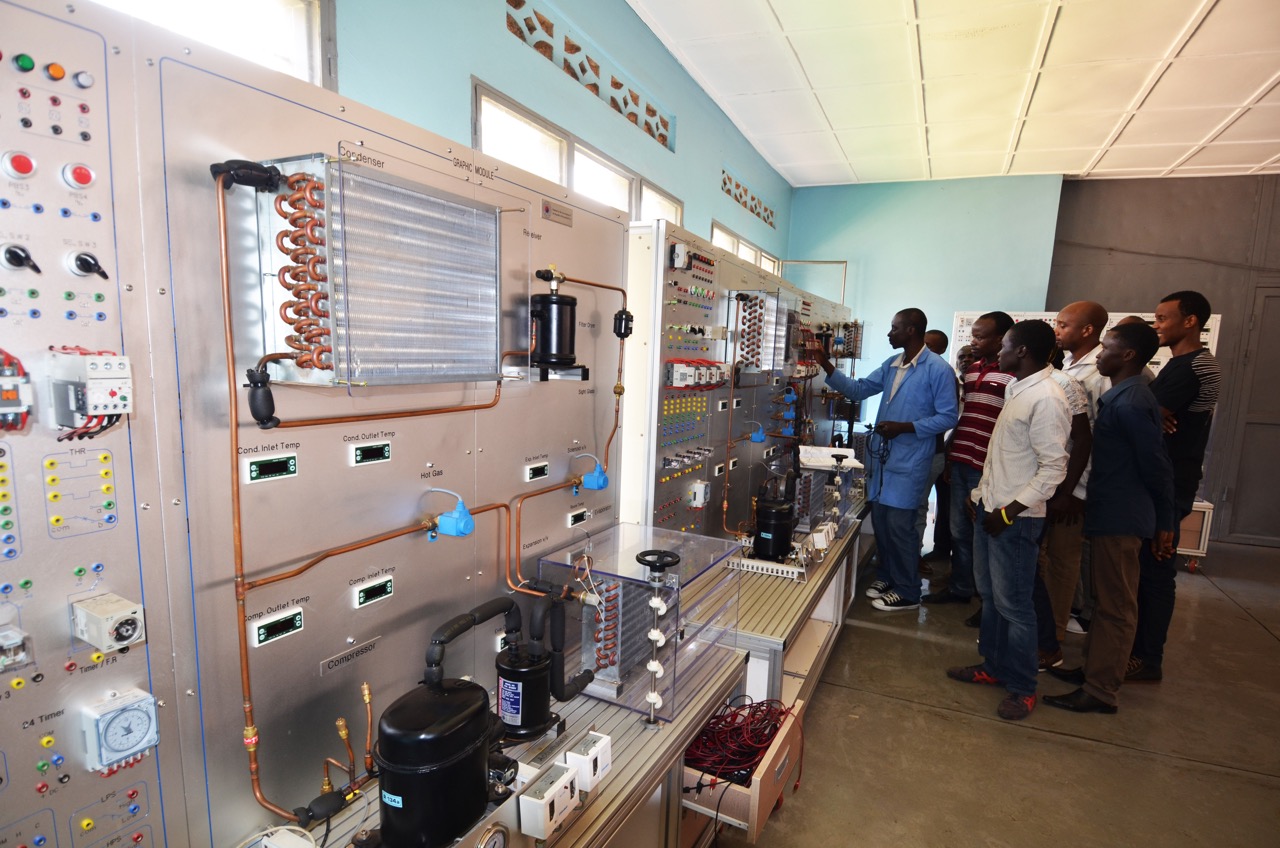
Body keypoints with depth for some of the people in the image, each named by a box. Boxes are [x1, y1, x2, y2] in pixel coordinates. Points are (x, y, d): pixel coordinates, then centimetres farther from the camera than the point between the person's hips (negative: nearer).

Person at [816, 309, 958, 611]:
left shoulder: (938, 369, -12)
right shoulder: (891, 365, 11)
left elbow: (948, 417, -12)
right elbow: (858, 389, 14)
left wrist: (904, 427, -19)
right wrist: (828, 367, 4)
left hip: (908, 462, -7)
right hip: (881, 455, 8)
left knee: (899, 525, -2)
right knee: (879, 519, 15)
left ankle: (907, 592, 15)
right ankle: (886, 576, 33)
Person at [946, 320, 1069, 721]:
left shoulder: (1046, 398, -18)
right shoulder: (1017, 390, 11)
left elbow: (1054, 467, -21)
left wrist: (1010, 511, -20)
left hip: (1016, 518, -9)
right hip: (990, 508, 9)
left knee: (1013, 604, 2)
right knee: (990, 594, 18)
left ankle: (1022, 687, 18)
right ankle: (992, 666, 33)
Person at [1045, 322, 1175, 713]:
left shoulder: (1130, 402, -19)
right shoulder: (1121, 396, 11)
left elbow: (1156, 465, -16)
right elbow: (1153, 463, 18)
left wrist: (1164, 524, -8)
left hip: (1120, 519, -10)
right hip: (1110, 515, 10)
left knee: (1115, 608, 0)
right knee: (1106, 601, 19)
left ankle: (1100, 692, 10)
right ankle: (1094, 668, 32)